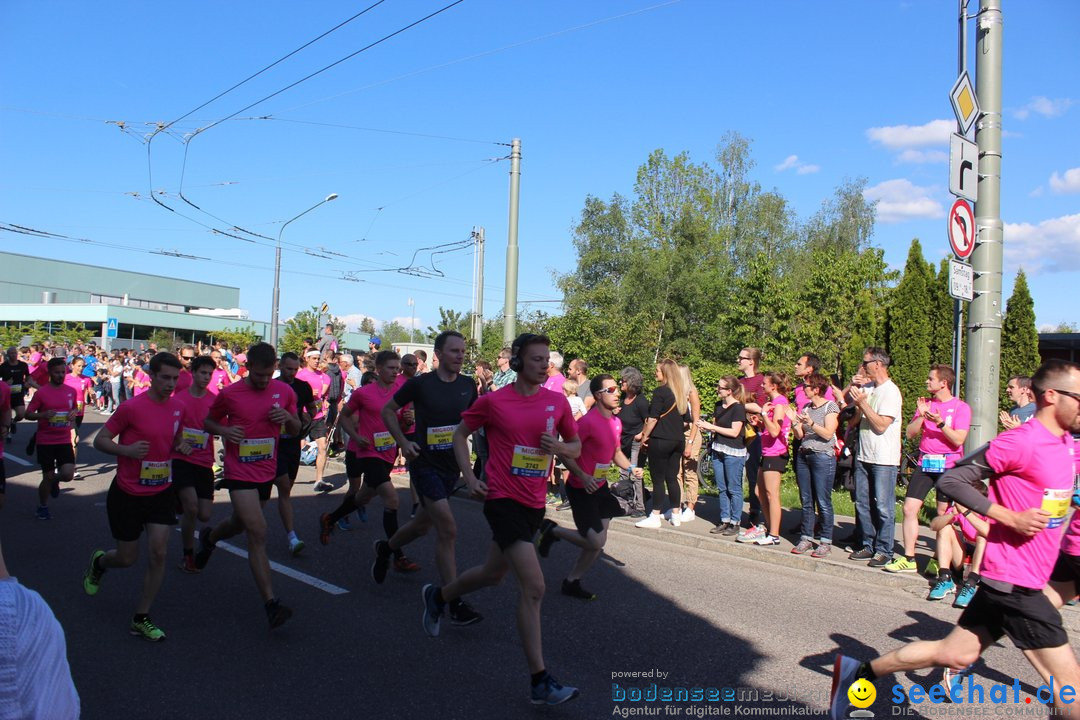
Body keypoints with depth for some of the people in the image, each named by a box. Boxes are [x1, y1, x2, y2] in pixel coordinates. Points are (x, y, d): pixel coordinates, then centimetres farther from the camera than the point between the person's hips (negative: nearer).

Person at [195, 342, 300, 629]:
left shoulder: (284, 391, 0)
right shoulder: (229, 394, -8)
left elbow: (296, 430, 10)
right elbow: (208, 421, 7)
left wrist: (288, 418, -13)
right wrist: (225, 431, -14)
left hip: (267, 472, 5)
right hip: (240, 473, -5)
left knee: (240, 524, 24)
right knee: (258, 533, -15)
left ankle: (209, 537, 60)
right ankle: (271, 603, -13)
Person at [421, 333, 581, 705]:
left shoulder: (557, 402, 2)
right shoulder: (493, 401, -9)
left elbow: (576, 446, 12)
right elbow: (461, 434, 6)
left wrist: (559, 446, -11)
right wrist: (470, 478, -4)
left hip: (534, 503, 6)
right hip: (503, 499, -6)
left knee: (494, 573, 23)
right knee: (533, 586, -14)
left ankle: (437, 596, 51)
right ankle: (540, 682, -3)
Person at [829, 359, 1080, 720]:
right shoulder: (1020, 442, -18)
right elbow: (951, 480, -19)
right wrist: (1011, 518, -21)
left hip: (1008, 580, 9)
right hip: (1014, 581, -9)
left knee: (954, 653, 15)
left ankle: (857, 671, 25)